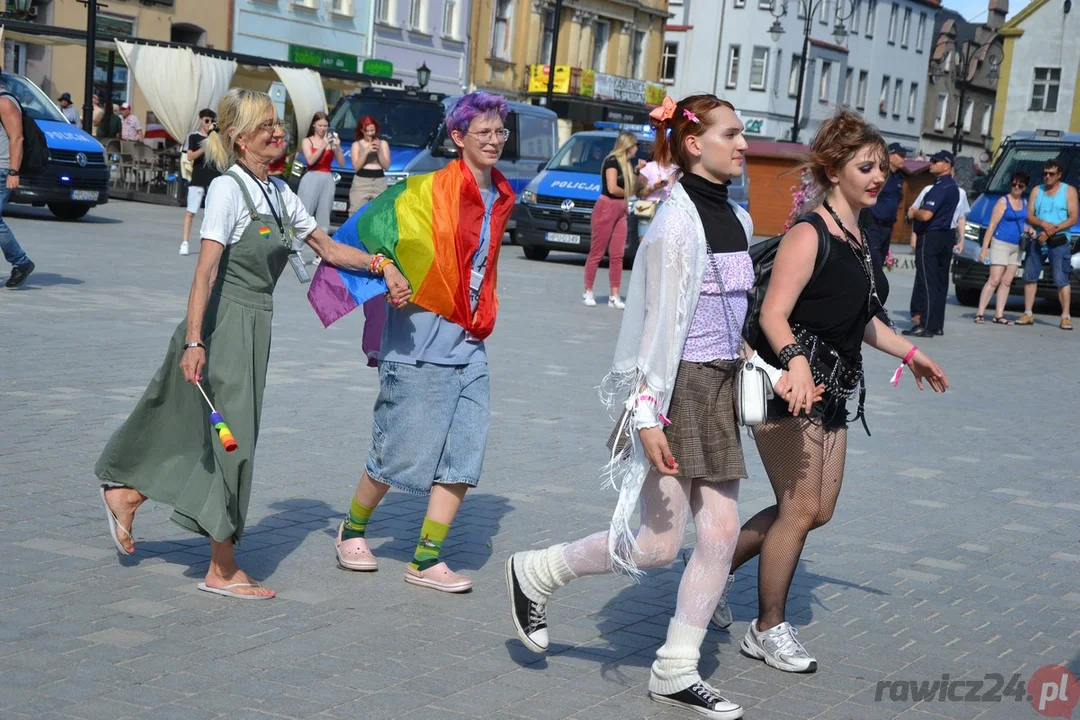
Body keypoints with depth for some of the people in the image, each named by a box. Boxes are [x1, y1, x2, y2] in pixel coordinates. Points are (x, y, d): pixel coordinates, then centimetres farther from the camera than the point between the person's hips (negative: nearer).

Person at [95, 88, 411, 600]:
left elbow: (329, 249, 18)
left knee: (220, 436, 13)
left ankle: (125, 495, 31)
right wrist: (193, 341, -26)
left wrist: (385, 268, 5)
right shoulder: (228, 189, -12)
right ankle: (222, 570, 10)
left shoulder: (279, 193, 12)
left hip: (254, 327, 8)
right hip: (224, 324, -8)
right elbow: (205, 270, -19)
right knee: (228, 438, -1)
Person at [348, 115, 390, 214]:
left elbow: (386, 166, 5)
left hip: (379, 183, 1)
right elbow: (356, 167, -2)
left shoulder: (383, 143, 11)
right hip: (361, 182, -1)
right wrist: (366, 151, -11)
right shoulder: (356, 145, 8)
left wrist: (379, 151, -8)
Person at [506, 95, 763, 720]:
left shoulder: (738, 219, 12)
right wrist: (648, 413, -21)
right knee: (659, 544, -4)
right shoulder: (678, 219, -14)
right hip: (678, 385, -8)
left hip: (722, 385, 8)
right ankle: (535, 574, 17)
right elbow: (661, 320, -18)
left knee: (722, 531, 4)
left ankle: (677, 670, 14)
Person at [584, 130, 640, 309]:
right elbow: (612, 188, -18)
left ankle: (614, 296, 7)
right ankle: (588, 292, 6)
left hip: (621, 210, 8)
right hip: (607, 208, -8)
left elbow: (633, 185, 10)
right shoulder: (612, 161, -10)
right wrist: (628, 192, -2)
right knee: (597, 253, -2)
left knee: (617, 255, 5)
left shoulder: (626, 163, 16)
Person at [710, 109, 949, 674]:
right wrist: (795, 362, -41)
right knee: (800, 508, -5)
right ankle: (768, 631, 10)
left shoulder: (857, 238, 13)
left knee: (817, 510, 12)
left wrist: (907, 352, 31)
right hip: (789, 389, -9)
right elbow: (774, 314, -25)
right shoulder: (810, 235, -15)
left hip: (830, 394, 9)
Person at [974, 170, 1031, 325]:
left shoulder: (1024, 202, 13)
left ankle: (999, 315, 6)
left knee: (1007, 281, 4)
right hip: (1001, 244, -6)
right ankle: (979, 313, -10)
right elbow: (992, 226, -9)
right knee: (994, 280, -12)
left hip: (1016, 247, 6)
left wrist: (1029, 229, 3)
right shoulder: (1003, 202, -6)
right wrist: (984, 248, -14)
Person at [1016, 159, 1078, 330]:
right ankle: (1028, 314, 10)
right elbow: (1029, 216, 6)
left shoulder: (1069, 191, 4)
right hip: (1037, 241, 4)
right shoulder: (1037, 190, 14)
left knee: (1061, 280, -10)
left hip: (1059, 242, -4)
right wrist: (1043, 224, -15)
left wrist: (1052, 230, -15)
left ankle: (1066, 317, -9)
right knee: (1030, 277, 3)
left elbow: (1074, 218, -4)